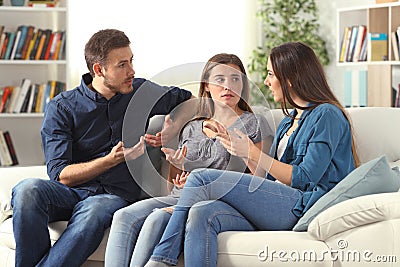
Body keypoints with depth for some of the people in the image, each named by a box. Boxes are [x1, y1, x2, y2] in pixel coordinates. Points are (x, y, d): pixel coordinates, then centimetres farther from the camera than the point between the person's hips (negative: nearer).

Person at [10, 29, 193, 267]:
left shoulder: (141, 92, 11)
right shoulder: (62, 108, 0)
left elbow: (186, 100, 30)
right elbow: (60, 175, -9)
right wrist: (113, 159, -20)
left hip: (115, 195, 0)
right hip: (70, 192, 0)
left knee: (94, 212, -39)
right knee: (28, 190, -35)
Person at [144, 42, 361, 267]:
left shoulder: (327, 115, -2)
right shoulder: (289, 121, 27)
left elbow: (305, 178, -11)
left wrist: (253, 153, -8)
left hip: (301, 206, -8)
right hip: (276, 205, 8)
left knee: (201, 178, -15)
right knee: (202, 214, -21)